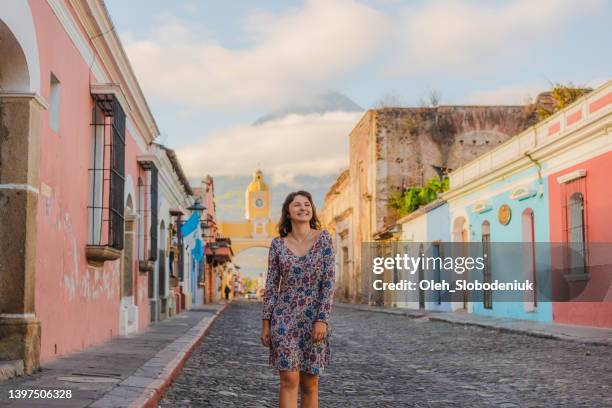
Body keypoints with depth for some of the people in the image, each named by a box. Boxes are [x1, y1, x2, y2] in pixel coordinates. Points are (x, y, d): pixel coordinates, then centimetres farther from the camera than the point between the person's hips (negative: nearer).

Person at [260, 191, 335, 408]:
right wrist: (265, 322, 1)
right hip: (284, 318, 0)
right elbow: (271, 285, 5)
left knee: (309, 383, 7)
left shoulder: (323, 238, -1)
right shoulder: (278, 244, 2)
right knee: (289, 380, -7)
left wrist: (322, 319, -13)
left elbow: (329, 281, -6)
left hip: (314, 318, 0)